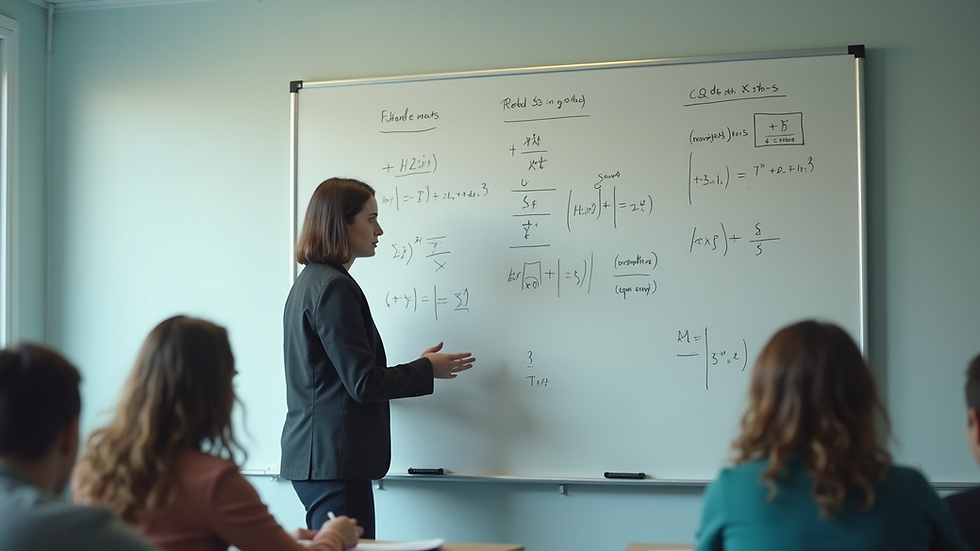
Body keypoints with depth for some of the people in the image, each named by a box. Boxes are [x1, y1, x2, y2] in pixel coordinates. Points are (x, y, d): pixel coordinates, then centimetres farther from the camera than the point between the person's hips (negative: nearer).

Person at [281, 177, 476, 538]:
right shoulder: (335, 287, -15)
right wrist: (427, 370, -3)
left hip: (315, 456, 10)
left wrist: (417, 370, 17)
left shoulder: (310, 282, 16)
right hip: (334, 458, -10)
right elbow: (363, 383, -17)